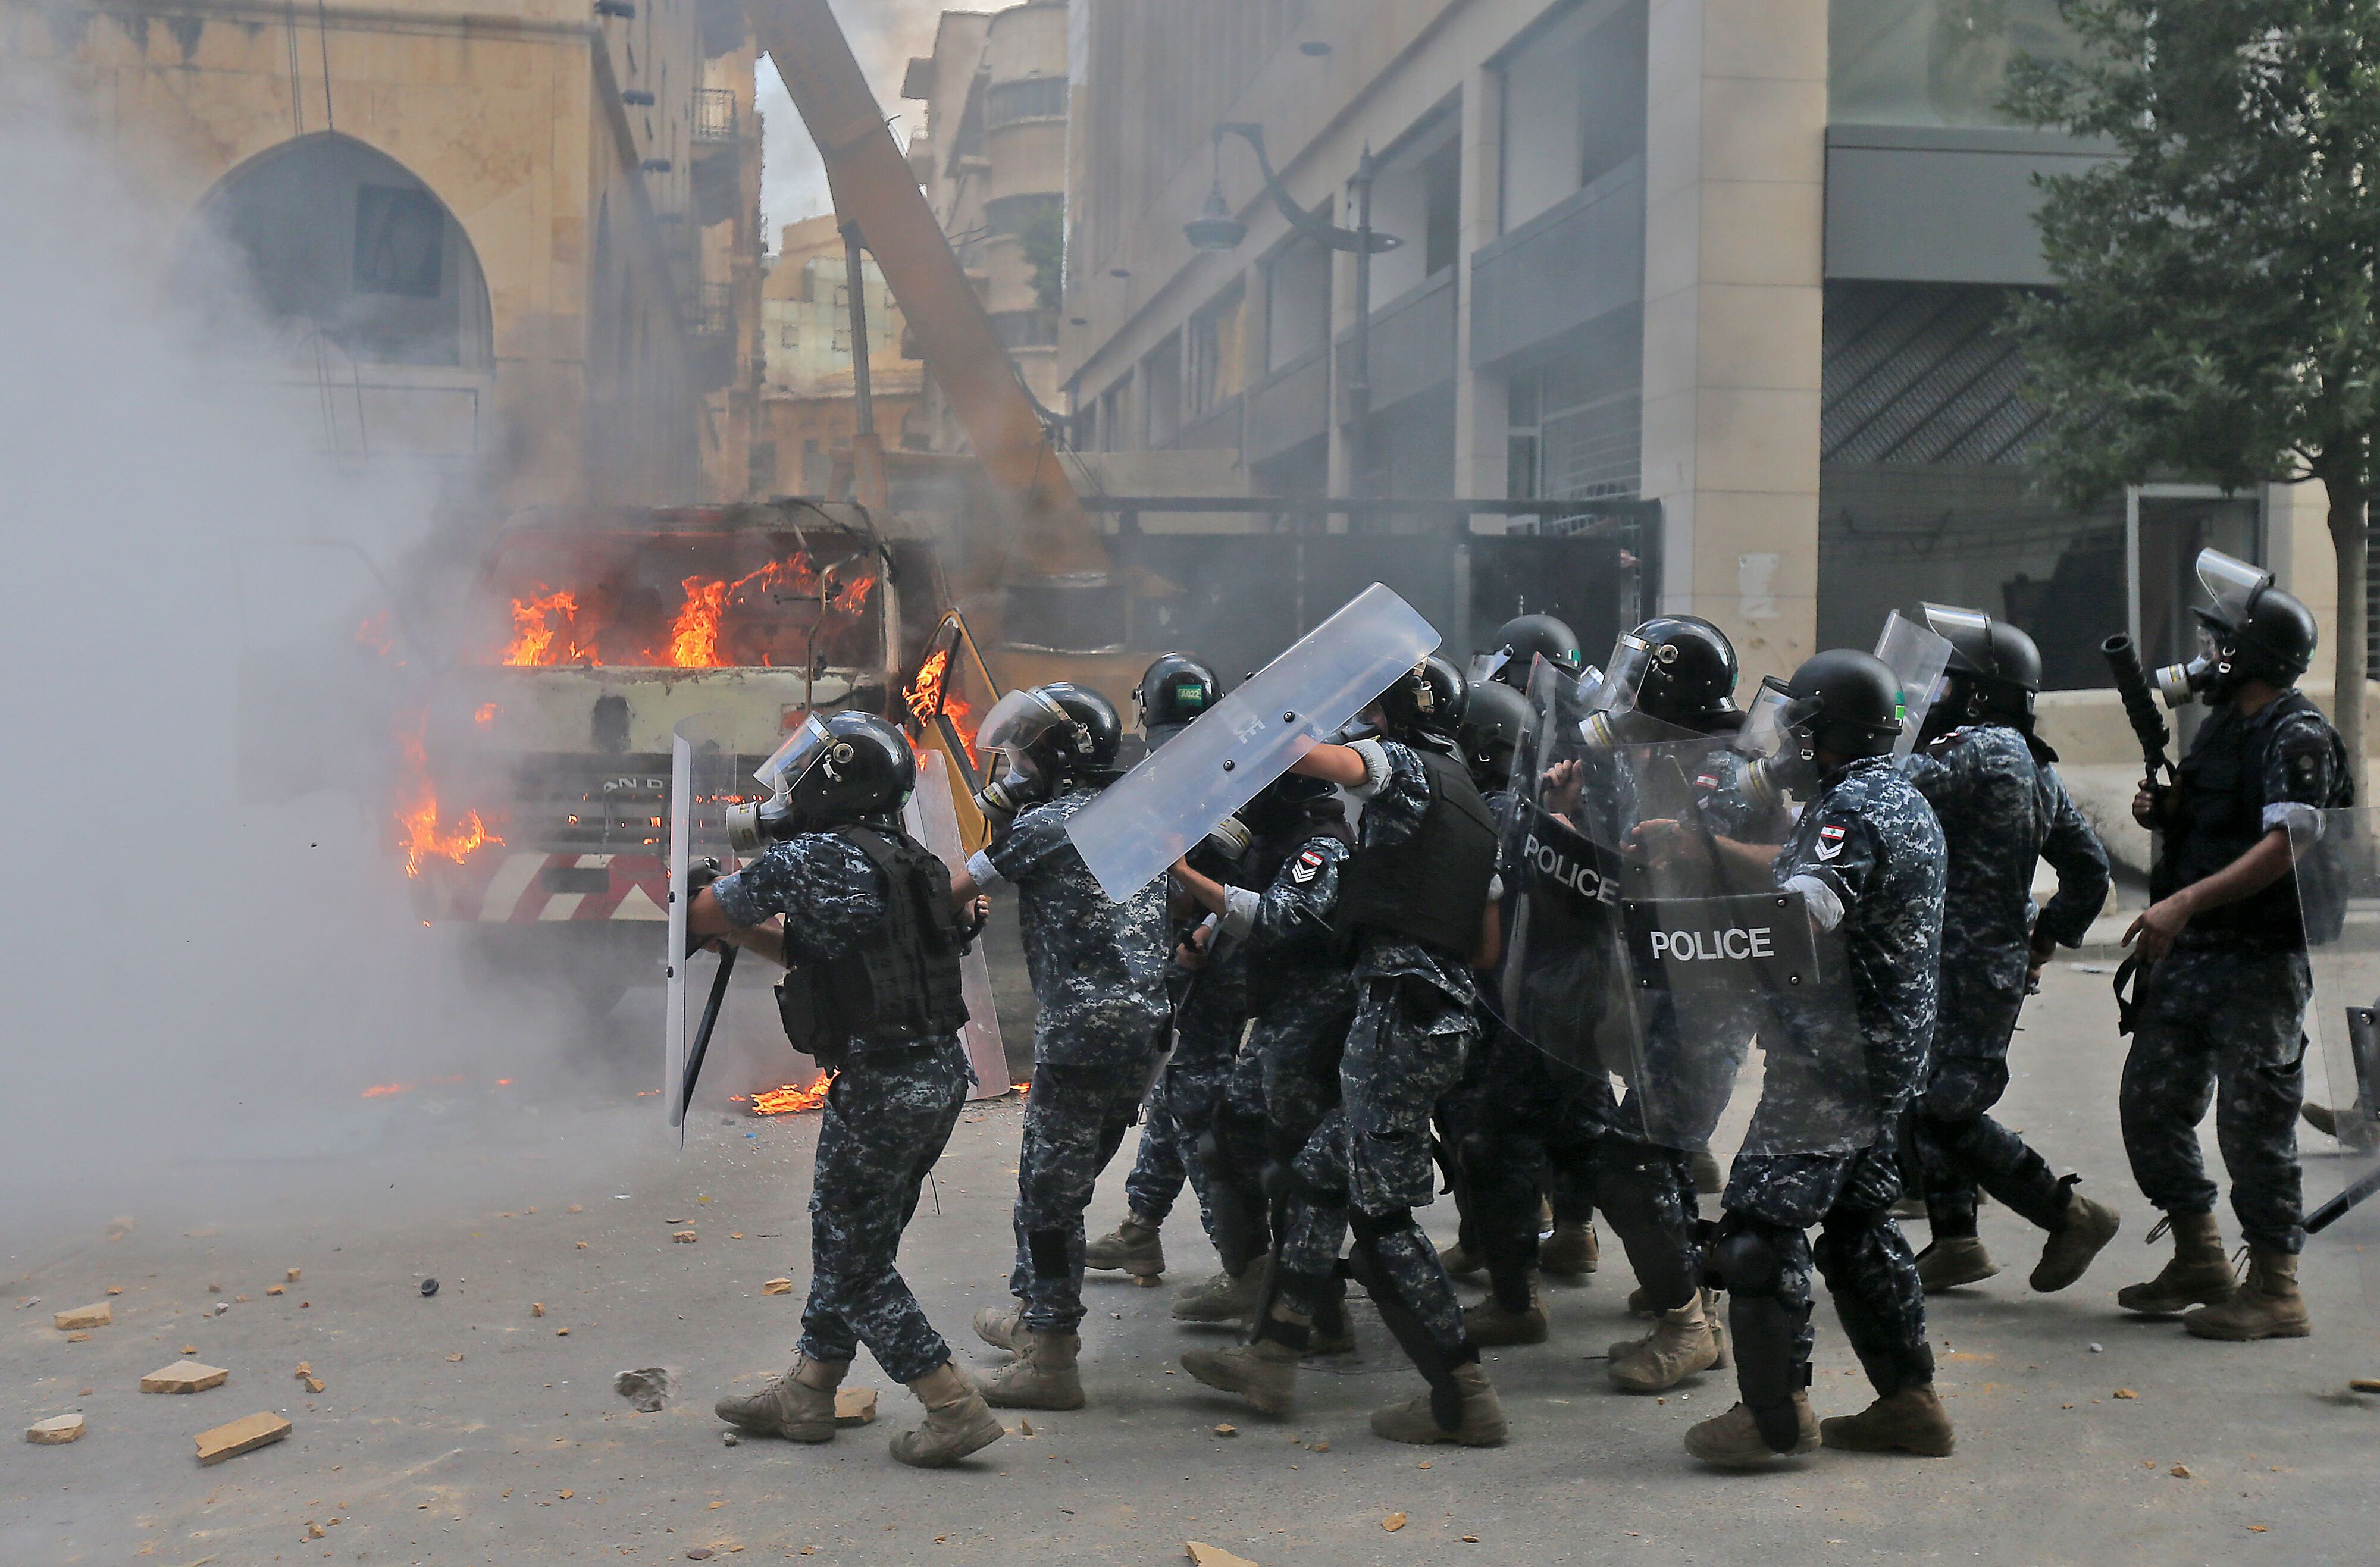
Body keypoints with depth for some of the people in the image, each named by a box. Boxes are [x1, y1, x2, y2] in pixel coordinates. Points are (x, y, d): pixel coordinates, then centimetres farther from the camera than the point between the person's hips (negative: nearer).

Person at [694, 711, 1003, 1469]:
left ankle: (956, 1408, 2)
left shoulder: (813, 858, -13)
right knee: (850, 1239, 19)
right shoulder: (907, 861, 13)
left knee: (855, 1261, 3)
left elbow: (705, 916, 0)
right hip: (941, 1073, 9)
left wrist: (724, 902, 21)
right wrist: (748, 930, 27)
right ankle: (806, 1393, 30)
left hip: (880, 1087, -9)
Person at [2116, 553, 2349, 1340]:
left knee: (2253, 1122, -5)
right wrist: (2163, 811, 4)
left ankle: (2275, 1289, 6)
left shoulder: (2296, 736, -13)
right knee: (2152, 1105, 11)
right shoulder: (2223, 725, 16)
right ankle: (2199, 1264, 24)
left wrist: (2187, 901, -33)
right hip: (2190, 954, 9)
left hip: (2260, 961, -9)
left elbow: (2285, 845, -25)